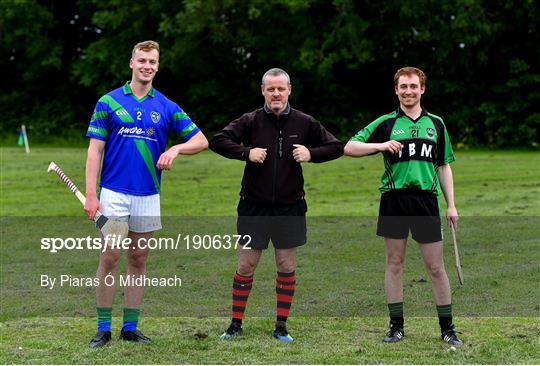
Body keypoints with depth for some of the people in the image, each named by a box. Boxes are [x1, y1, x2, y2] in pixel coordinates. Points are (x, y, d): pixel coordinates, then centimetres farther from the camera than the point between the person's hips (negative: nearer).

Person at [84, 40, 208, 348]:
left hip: (148, 196, 3)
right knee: (110, 258, -5)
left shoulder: (167, 107, 7)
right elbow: (95, 150, -2)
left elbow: (201, 140, 9)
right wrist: (91, 195, -9)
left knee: (139, 260, 6)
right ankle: (104, 329, 2)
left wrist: (175, 149, -11)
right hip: (113, 194, -2)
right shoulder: (109, 102, 1)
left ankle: (131, 327, 14)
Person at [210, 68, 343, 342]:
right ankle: (236, 324, 13)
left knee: (287, 266, 5)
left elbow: (336, 147, 7)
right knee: (246, 265, 3)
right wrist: (246, 152, -20)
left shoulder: (304, 123, 1)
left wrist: (311, 153, -10)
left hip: (289, 207, 1)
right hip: (254, 206, -1)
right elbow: (217, 141, -8)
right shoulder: (251, 121, -3)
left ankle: (281, 327, 13)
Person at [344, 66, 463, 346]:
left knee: (435, 267, 2)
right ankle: (396, 326, 14)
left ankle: (447, 328, 9)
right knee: (394, 263, 5)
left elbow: (444, 166, 15)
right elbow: (349, 148, 2)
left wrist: (451, 205, 9)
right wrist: (382, 145, -12)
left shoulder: (436, 124, 11)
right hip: (394, 199, -1)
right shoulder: (386, 123, 5)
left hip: (426, 199, 1)